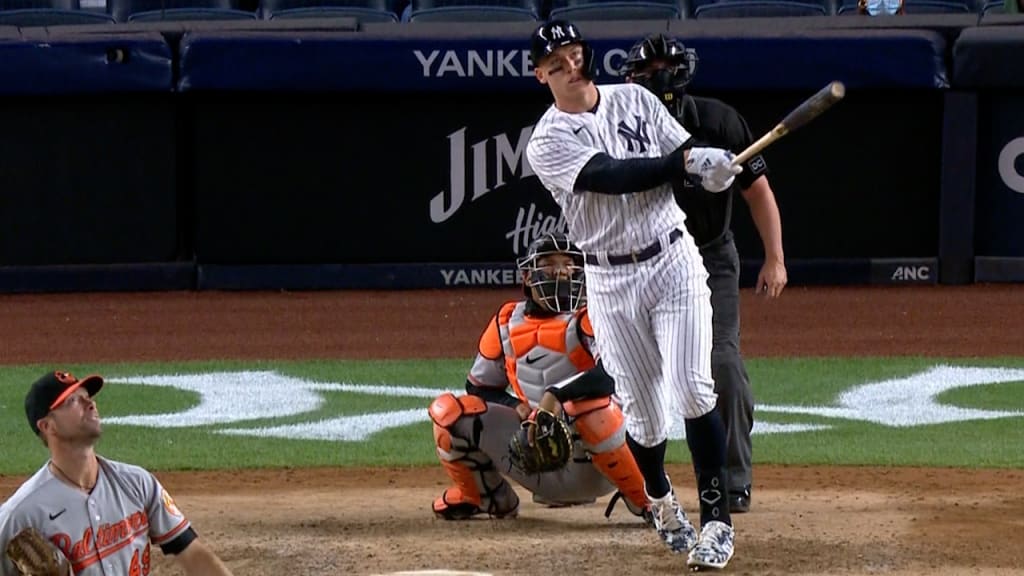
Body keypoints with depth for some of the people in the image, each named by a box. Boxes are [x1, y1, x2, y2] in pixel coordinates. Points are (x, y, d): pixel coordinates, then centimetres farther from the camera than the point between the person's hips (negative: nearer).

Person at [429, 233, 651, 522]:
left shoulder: (590, 319, -8)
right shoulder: (507, 322, 6)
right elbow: (479, 387, 15)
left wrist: (557, 395, -38)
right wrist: (519, 408, -5)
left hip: (589, 465, -4)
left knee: (591, 401, -37)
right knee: (448, 411, -10)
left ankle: (644, 500, -15)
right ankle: (488, 498, 15)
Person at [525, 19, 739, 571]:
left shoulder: (635, 100, 6)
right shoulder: (548, 142, -7)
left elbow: (689, 156, 4)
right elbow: (614, 177, -21)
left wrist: (711, 165, -20)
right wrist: (687, 159, -31)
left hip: (674, 260, 1)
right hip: (611, 282, -1)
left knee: (691, 386, -13)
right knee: (642, 413, 3)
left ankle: (716, 517, -8)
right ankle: (661, 501, 32)